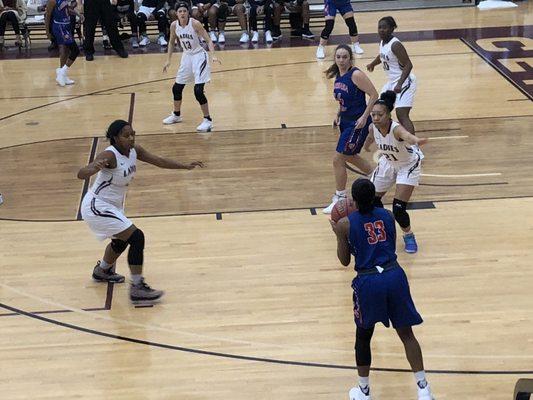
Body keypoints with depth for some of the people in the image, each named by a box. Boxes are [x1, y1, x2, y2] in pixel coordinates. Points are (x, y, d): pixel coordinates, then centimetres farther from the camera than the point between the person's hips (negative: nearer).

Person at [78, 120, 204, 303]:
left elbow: (159, 161, 9)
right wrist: (94, 168, -59)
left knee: (122, 241, 30)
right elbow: (81, 174, -38)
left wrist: (185, 166, 3)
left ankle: (102, 271, 57)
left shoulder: (134, 151, -4)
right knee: (137, 238, -17)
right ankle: (137, 288, -10)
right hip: (97, 207, -10)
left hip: (113, 205, 10)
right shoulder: (109, 155, -27)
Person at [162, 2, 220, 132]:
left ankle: (208, 120, -4)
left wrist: (213, 55, -31)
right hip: (186, 57, 6)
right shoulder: (174, 25, -5)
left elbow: (208, 40, -17)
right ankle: (176, 115, 37)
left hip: (199, 57, -6)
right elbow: (172, 43, 12)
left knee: (198, 91, -16)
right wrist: (168, 60, 9)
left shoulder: (195, 23, -20)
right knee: (177, 88, 13)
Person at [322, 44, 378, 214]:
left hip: (357, 123, -9)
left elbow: (374, 95, -20)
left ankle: (340, 198, 7)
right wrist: (339, 114, 11)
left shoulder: (356, 75, -20)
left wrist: (364, 117, -23)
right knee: (351, 156, 24)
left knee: (338, 160, -7)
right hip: (346, 121, 9)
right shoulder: (338, 75, 4)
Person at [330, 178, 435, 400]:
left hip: (368, 282, -2)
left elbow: (345, 261, 6)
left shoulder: (345, 224, -4)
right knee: (406, 333, 12)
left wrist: (337, 233, 19)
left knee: (363, 337, 17)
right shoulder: (387, 215, 6)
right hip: (394, 276, 3)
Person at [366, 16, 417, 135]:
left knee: (402, 115, -21)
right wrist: (373, 64, 46)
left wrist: (400, 84, -34)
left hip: (404, 82, -10)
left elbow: (408, 65, -25)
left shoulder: (395, 44, -21)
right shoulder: (382, 43, 6)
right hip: (392, 82, 10)